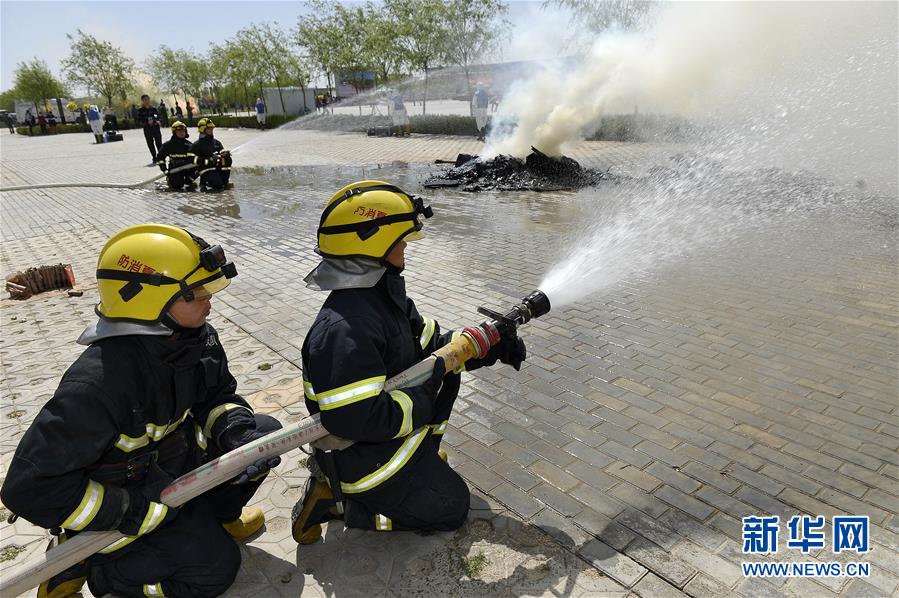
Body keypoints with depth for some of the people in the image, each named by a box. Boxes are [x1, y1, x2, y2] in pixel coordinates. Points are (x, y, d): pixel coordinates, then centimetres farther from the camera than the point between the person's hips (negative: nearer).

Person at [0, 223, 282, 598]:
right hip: (120, 493, -7)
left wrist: (238, 432, -22)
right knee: (216, 566, -9)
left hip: (175, 459, 7)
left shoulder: (197, 338, -12)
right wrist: (135, 511, -26)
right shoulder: (98, 381, -34)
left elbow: (219, 398, 1)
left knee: (264, 430, -5)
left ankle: (210, 516, 13)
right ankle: (83, 563, 6)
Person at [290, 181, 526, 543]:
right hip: (363, 459, -8)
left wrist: (491, 347, -6)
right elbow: (360, 420, -35)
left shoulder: (384, 294, -2)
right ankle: (338, 497, 3)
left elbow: (430, 343, 7)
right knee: (451, 507, 6)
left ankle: (422, 454, 18)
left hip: (393, 429, 9)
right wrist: (425, 397, -22)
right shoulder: (343, 331, -33)